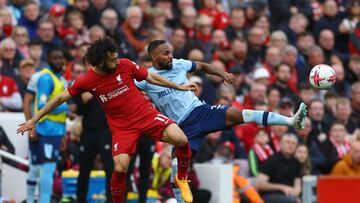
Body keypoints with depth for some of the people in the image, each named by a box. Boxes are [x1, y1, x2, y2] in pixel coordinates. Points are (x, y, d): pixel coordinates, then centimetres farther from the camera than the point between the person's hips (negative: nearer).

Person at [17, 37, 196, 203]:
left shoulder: (125, 65, -10)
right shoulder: (86, 81, -11)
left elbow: (150, 77, 6)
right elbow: (60, 98, 1)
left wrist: (179, 87, 14)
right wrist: (34, 120, 2)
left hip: (146, 114, 1)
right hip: (122, 126, -1)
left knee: (180, 140, -20)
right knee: (120, 168, -21)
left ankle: (181, 179, 8)